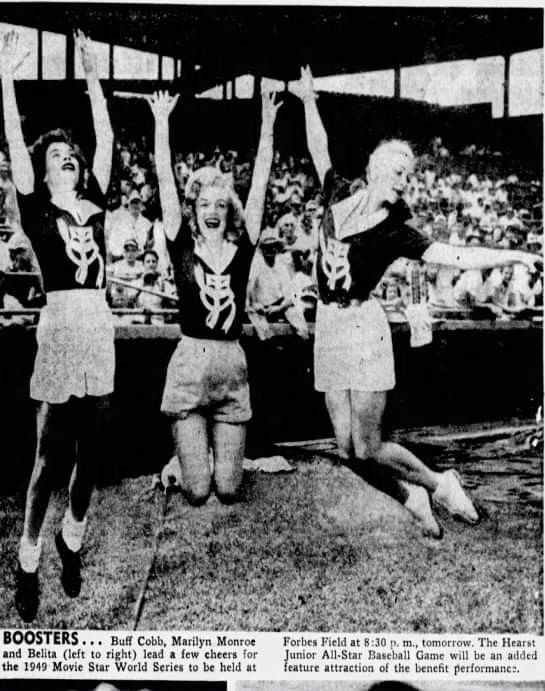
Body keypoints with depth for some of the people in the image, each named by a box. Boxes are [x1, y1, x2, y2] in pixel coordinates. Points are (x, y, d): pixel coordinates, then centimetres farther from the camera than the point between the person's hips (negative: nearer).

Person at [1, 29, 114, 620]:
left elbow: (106, 140, 13)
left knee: (90, 446, 8)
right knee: (48, 450, 0)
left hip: (99, 325, 4)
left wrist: (91, 77, 14)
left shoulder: (94, 203, 13)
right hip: (59, 323, -4)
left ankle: (72, 539, 26)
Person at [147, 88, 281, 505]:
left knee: (228, 490, 4)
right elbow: (166, 181, -2)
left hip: (232, 366, 2)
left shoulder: (242, 248, 4)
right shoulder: (182, 247, 0)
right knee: (197, 491, -2)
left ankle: (220, 451, 39)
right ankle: (180, 466, 33)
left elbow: (261, 184, 2)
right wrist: (161, 122, -4)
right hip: (190, 364, -2)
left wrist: (267, 125, 0)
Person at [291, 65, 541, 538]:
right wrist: (309, 102, 25)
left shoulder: (395, 230, -4)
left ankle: (440, 484, 20)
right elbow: (320, 152, 22)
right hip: (328, 327, 5)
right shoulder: (338, 198, 7)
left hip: (363, 327, -4)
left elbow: (455, 257, -11)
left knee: (367, 449, -5)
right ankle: (411, 494, 28)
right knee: (347, 448, 4)